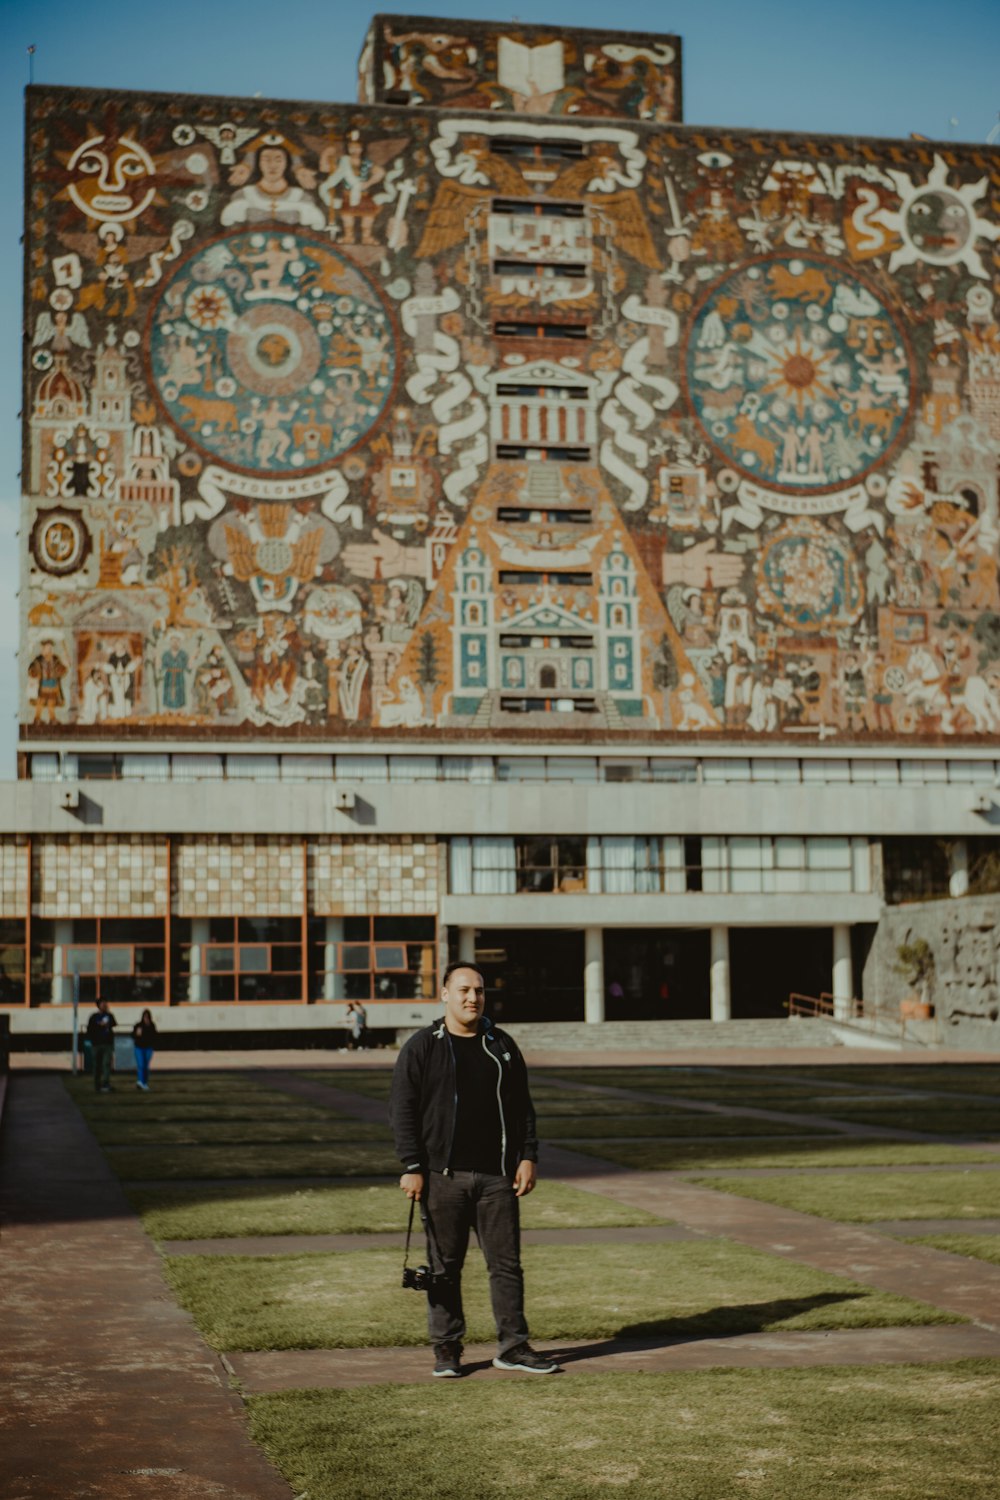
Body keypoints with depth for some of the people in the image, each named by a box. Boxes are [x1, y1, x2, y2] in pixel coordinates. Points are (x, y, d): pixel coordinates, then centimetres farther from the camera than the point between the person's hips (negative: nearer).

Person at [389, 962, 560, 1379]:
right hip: (442, 1176, -3)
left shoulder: (502, 1046, 11)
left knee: (506, 1262, 3)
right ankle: (446, 1348, 12)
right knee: (444, 1266, 3)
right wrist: (412, 1167, -9)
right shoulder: (422, 1048, 1)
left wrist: (527, 1157, 4)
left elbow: (523, 1107, 14)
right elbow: (403, 1110, -2)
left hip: (497, 1176, 3)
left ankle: (512, 1346, 10)